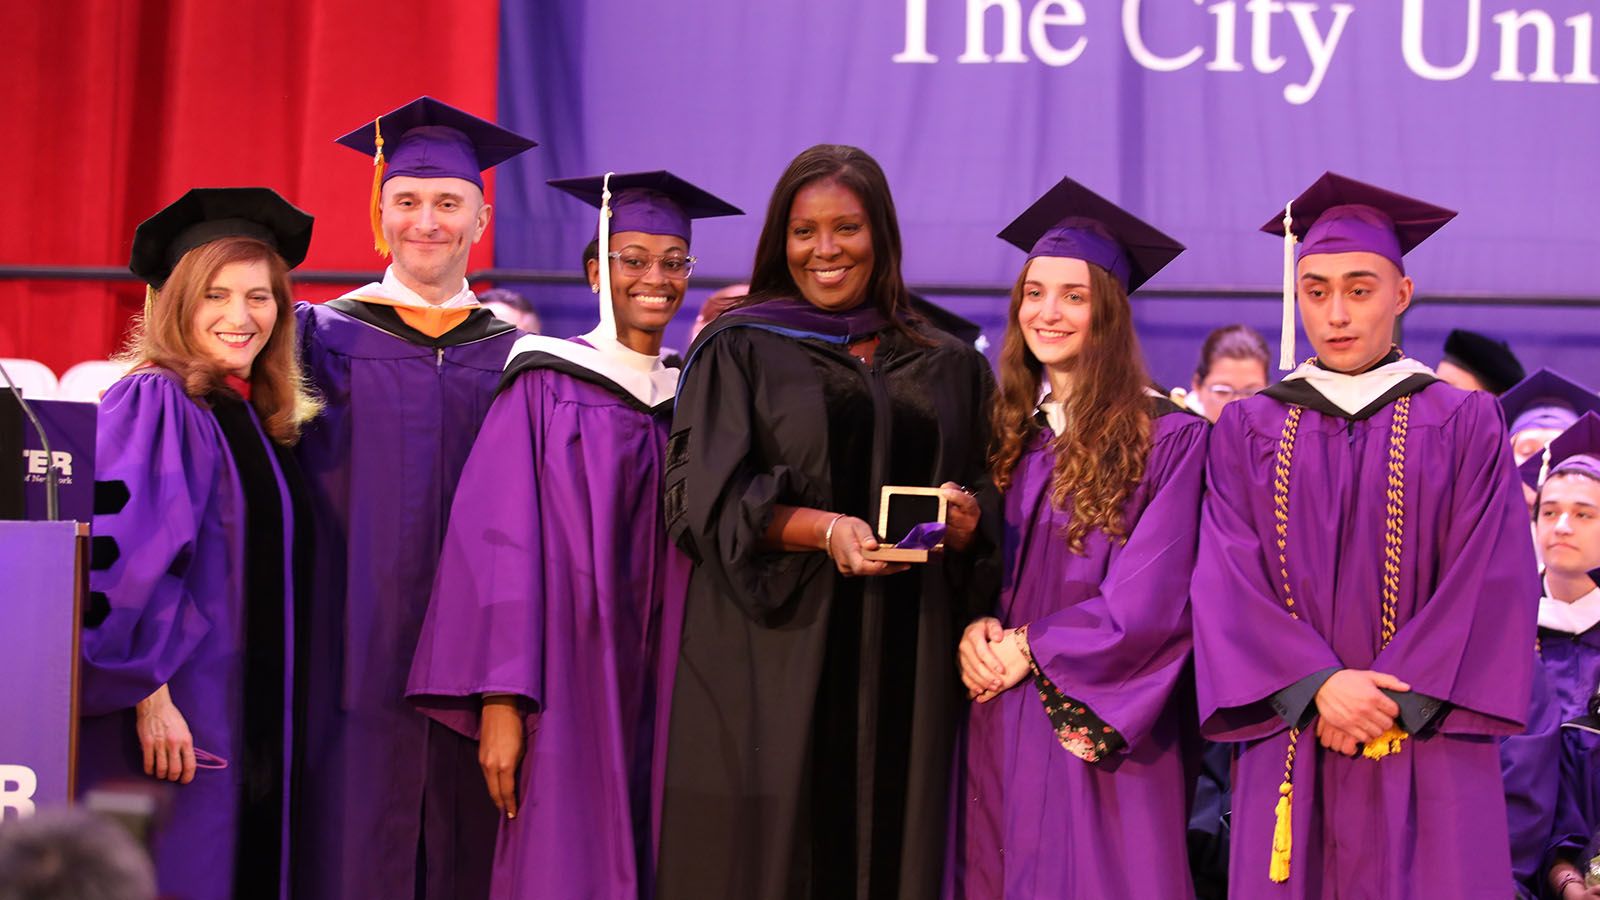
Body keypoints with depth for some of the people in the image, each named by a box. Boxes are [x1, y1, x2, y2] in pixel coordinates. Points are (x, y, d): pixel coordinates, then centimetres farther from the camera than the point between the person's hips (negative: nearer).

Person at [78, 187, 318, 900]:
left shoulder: (258, 421, 15)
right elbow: (121, 561, -18)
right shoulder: (155, 403, -10)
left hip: (247, 726, 8)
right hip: (169, 724, -8)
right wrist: (148, 695, -22)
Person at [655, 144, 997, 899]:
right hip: (772, 666, -3)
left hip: (904, 667, 3)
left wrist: (967, 515, -11)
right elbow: (703, 496, -5)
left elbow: (989, 495, 13)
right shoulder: (738, 351, 5)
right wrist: (825, 530, -20)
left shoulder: (947, 368, 14)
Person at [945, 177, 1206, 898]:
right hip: (996, 727, 5)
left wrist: (1026, 649, -11)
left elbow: (1151, 602, -12)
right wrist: (972, 629, -8)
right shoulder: (1003, 431, 12)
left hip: (1093, 729, -5)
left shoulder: (1168, 439, -6)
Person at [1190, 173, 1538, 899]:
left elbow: (1492, 583, -1)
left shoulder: (1465, 425, 8)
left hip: (1429, 752, -1)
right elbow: (1229, 584, 1)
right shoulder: (1249, 430, 11)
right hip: (1288, 750, 1)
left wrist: (1398, 697, -13)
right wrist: (1316, 684, -14)